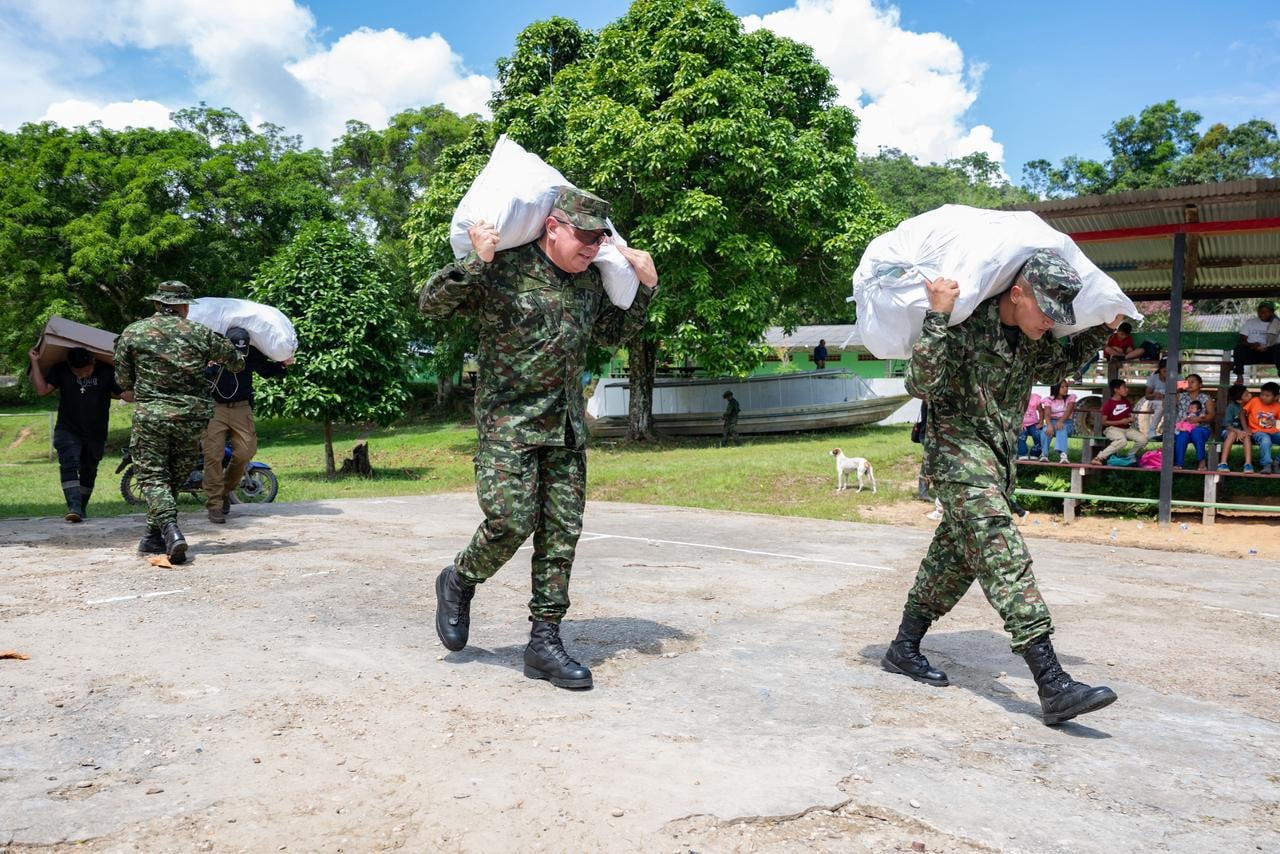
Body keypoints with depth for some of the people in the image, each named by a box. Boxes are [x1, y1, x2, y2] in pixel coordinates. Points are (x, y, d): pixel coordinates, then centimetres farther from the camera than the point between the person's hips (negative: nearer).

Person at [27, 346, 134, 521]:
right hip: (68, 430, -1)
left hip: (96, 434, 1)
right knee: (69, 465, -21)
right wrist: (35, 362, -11)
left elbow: (127, 395, -9)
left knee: (88, 472, 13)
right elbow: (42, 390, -9)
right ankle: (74, 507, -30)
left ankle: (81, 508, 30)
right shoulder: (61, 370, -2)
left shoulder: (107, 372, -7)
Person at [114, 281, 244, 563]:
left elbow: (123, 380, 9)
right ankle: (154, 537, 18)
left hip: (151, 414, -2)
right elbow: (236, 363, 15)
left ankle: (170, 530, -20)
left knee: (152, 476, 1)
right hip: (193, 415, 2)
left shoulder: (132, 333, 3)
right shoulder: (200, 333, 4)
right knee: (176, 476, 14)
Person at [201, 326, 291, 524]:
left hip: (241, 409, 3)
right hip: (214, 409, -3)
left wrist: (283, 364, 0)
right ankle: (214, 506, 1)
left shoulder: (252, 354, -2)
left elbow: (266, 370, 17)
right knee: (213, 456, -7)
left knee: (244, 453, -1)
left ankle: (225, 490, 25)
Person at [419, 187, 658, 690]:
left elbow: (615, 333, 25)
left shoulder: (590, 281, 10)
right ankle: (458, 583, 17)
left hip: (567, 427, 6)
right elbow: (430, 304, -13)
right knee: (512, 521, -15)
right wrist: (475, 262, -26)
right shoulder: (505, 270, -9)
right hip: (508, 421, -6)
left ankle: (545, 643, 10)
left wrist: (646, 287, 12)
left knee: (561, 534, 2)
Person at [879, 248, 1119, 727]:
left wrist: (1101, 332, 18)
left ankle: (903, 649, 28)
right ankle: (1052, 685, -21)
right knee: (1004, 556, -17)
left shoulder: (1032, 340, 6)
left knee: (956, 555, 14)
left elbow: (1059, 365, 28)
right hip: (957, 450, -9)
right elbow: (920, 384, -29)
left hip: (997, 458, 9)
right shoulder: (966, 326, -19)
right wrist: (937, 317, -34)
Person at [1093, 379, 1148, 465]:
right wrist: (1120, 422, -16)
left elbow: (1130, 415, 25)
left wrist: (1131, 419, 0)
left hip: (1127, 428, 7)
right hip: (1112, 428, -7)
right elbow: (1104, 422, -12)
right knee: (1122, 440, -38)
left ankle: (1130, 456, 9)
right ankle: (1099, 457, -31)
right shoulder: (1108, 404, -11)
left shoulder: (1126, 402, 10)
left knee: (1143, 439, -14)